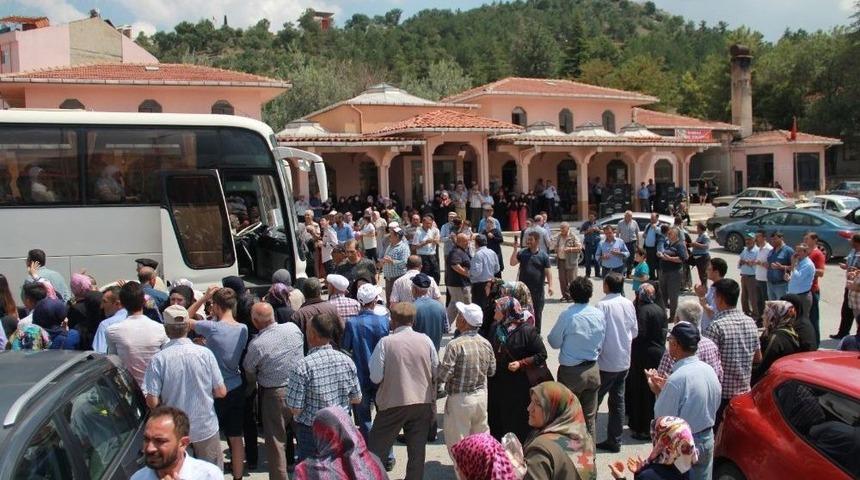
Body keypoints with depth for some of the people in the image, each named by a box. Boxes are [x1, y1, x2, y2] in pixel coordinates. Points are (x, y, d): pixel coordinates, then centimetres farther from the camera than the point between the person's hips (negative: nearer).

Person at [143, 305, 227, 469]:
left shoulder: (158, 359, -16)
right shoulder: (205, 353, -14)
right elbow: (221, 392, -9)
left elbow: (152, 402, -16)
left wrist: (169, 398, 5)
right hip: (206, 428, 0)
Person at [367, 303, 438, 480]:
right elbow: (436, 372, 3)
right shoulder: (425, 340, -2)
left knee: (376, 448, 10)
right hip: (423, 402, 3)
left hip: (394, 402, -3)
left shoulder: (385, 342, -10)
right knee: (417, 450, 10)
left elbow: (376, 377, -10)